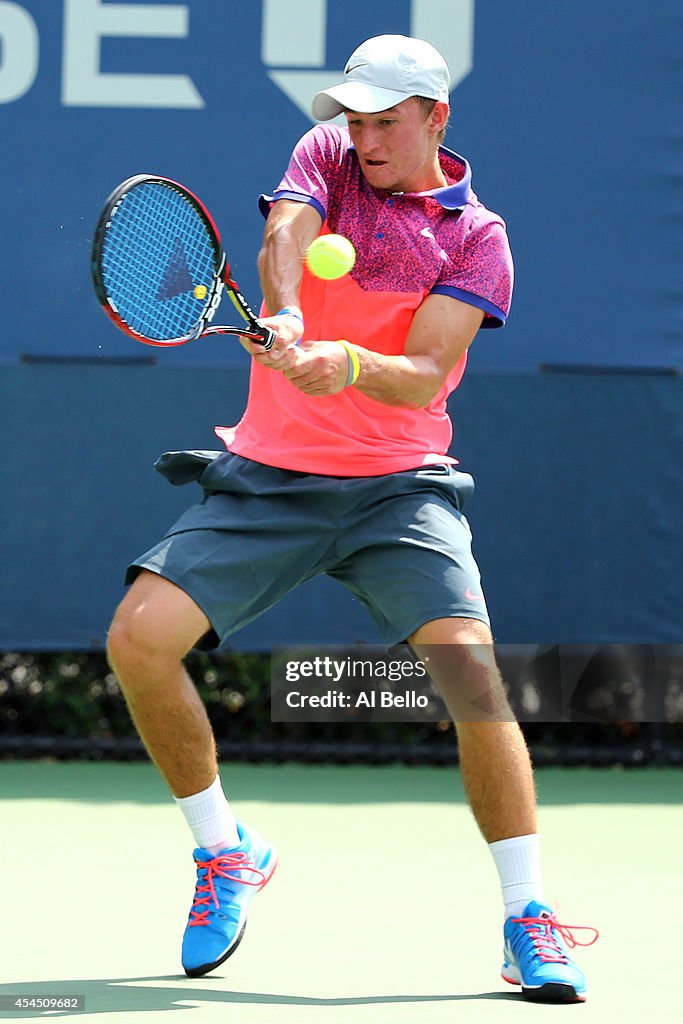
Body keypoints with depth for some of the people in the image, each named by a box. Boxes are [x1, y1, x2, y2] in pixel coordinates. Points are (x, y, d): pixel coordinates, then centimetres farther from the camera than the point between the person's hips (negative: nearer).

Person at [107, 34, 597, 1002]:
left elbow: (424, 374, -15)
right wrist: (284, 316, -38)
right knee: (139, 637, -14)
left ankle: (529, 921, -10)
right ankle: (227, 852, 9)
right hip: (268, 477, 2)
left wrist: (351, 364, -36)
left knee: (471, 666, -22)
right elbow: (282, 243, -15)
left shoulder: (477, 237, -3)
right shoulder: (327, 158, 4)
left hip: (398, 486, -2)